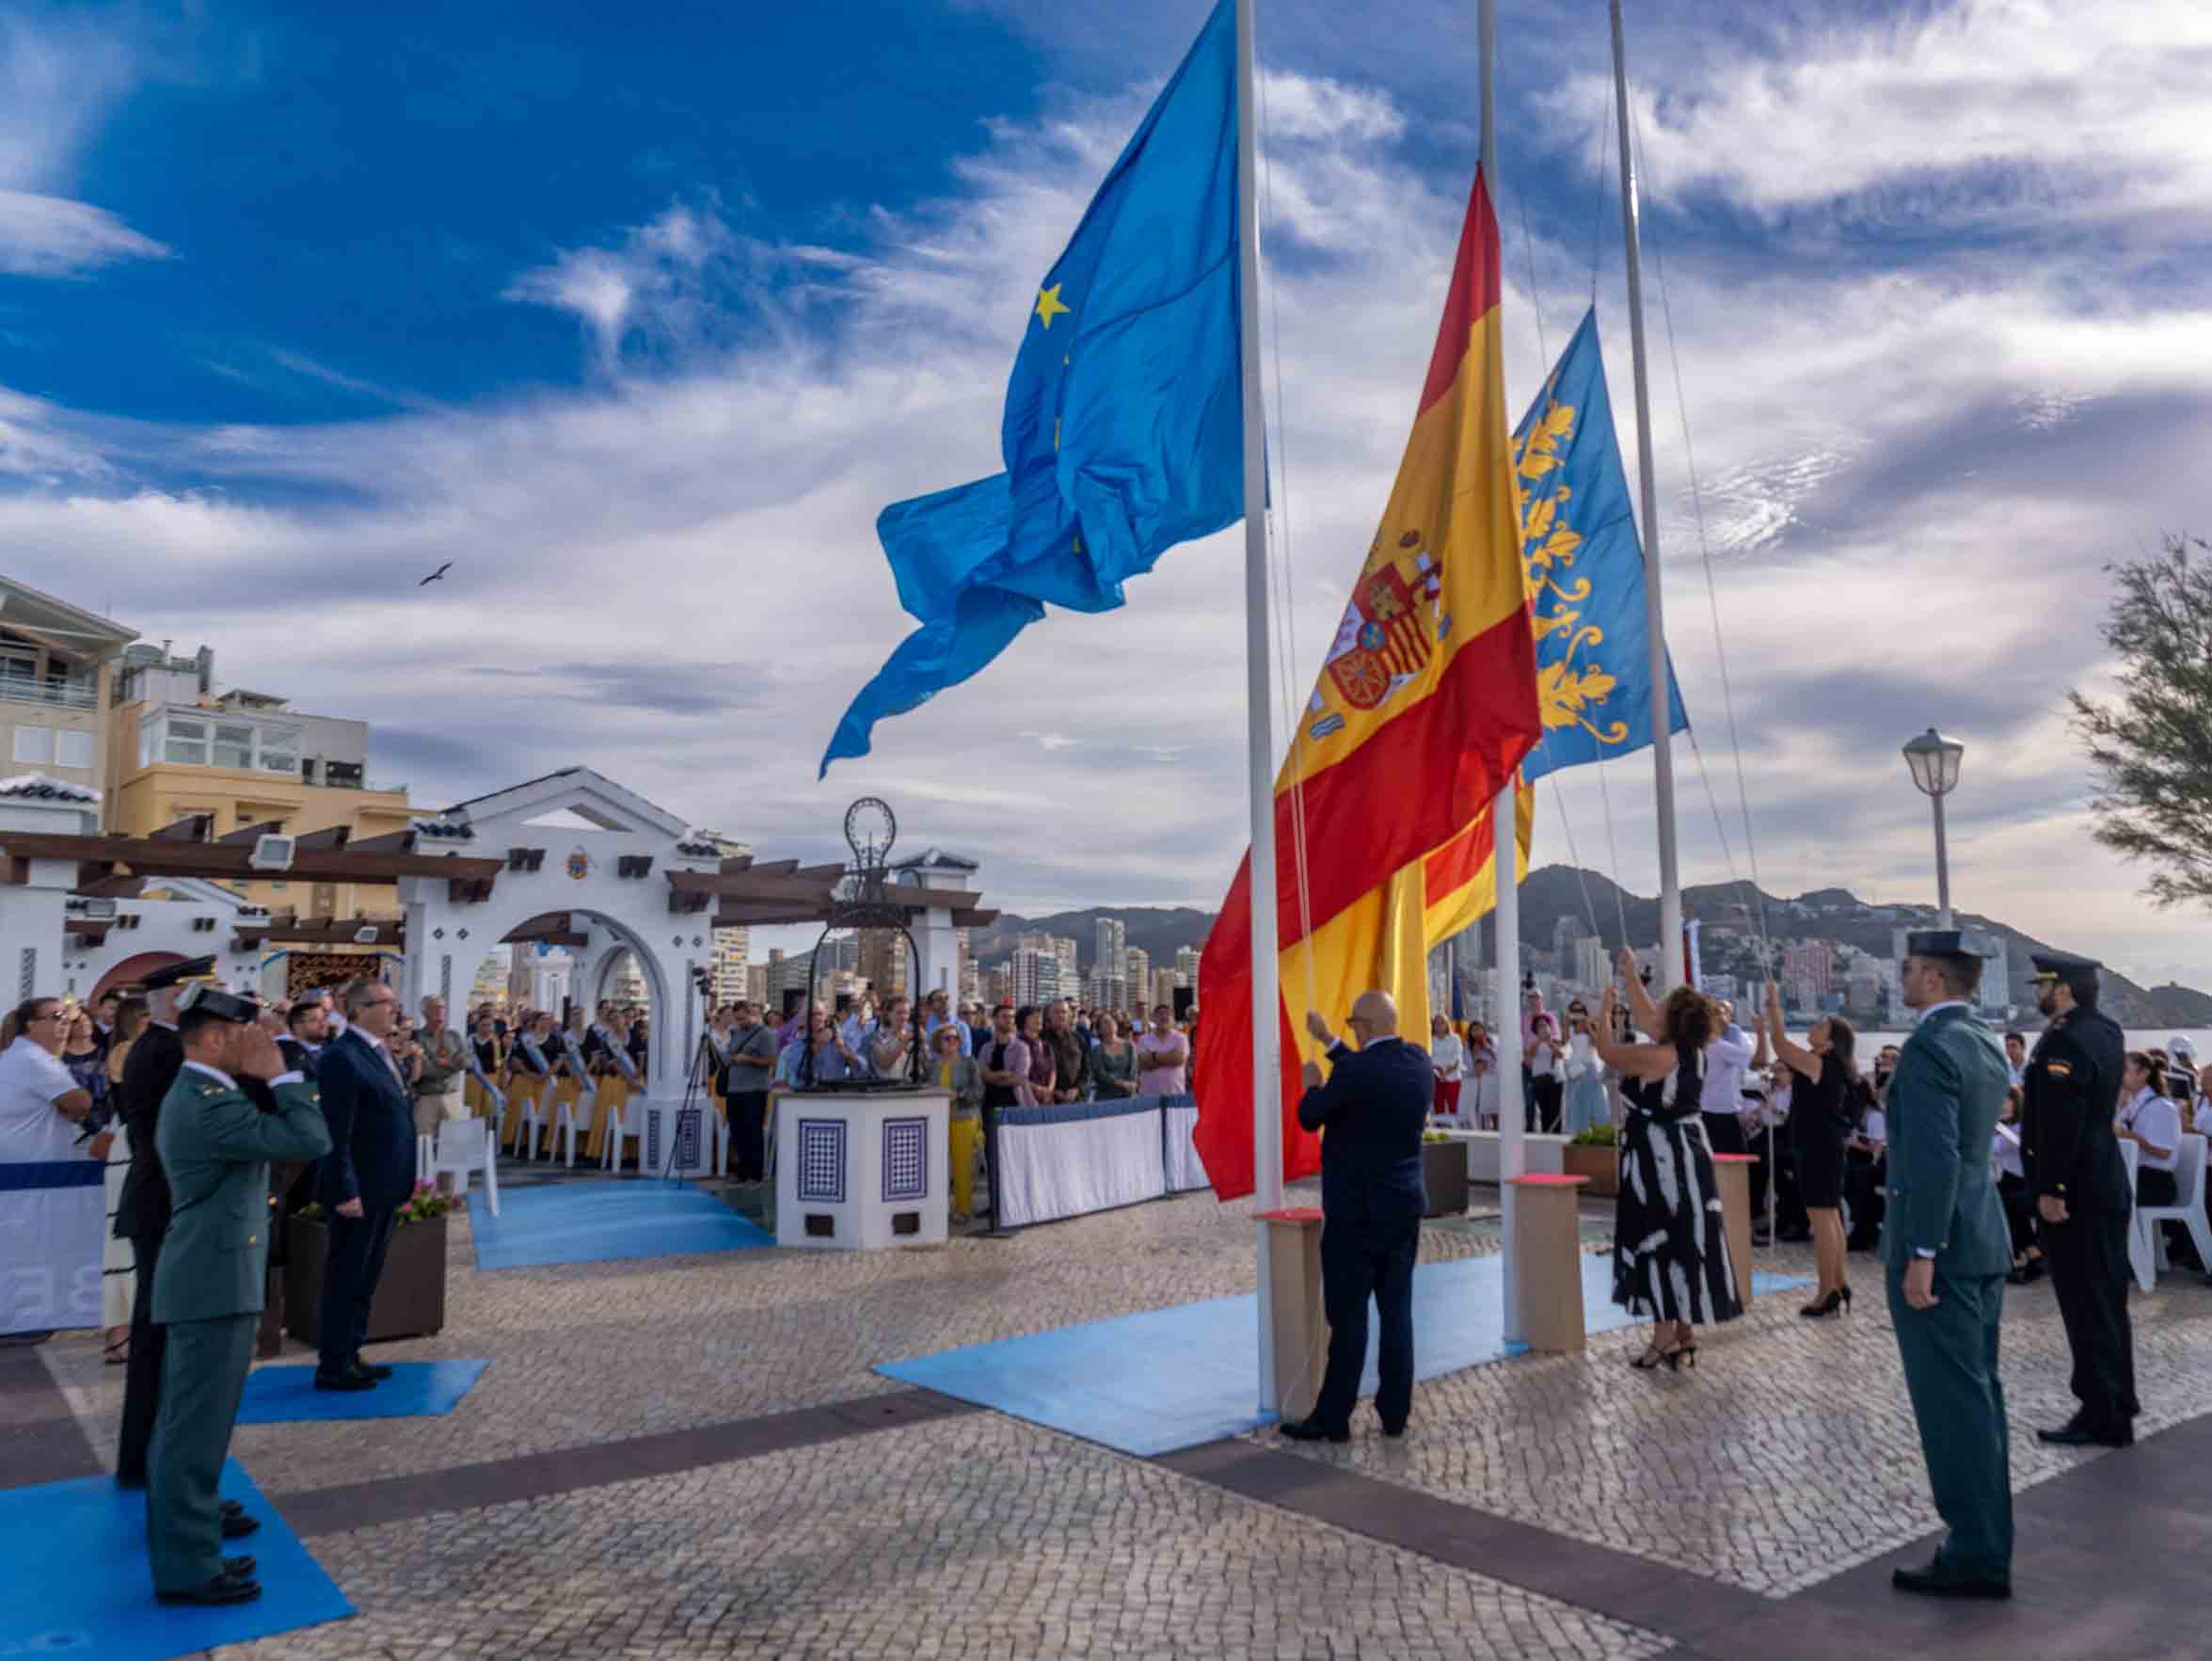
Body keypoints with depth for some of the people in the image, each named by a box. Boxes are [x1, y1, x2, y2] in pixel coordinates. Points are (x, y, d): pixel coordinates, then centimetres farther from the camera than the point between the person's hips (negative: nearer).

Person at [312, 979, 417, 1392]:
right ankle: (333, 1366, 12)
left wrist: (405, 1180, 14)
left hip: (384, 1189, 9)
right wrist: (346, 1191, -22)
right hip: (359, 1190, -9)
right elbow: (336, 1134, -20)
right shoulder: (342, 1057, -17)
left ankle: (349, 1355, 27)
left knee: (365, 1278, 17)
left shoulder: (380, 1053, 13)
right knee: (345, 1278, 2)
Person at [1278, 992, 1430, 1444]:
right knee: (1397, 1310, 11)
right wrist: (1329, 1042, 21)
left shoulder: (1353, 1072, -21)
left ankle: (1333, 1418, 8)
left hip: (1356, 1211, -6)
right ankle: (1395, 1413, 18)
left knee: (1349, 1316, 0)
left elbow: (1309, 1118, -8)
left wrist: (1312, 1085, 12)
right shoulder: (1419, 1062, 0)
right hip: (1405, 1206, 7)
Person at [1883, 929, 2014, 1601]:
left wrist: (1921, 1256, -21)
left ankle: (1976, 1557, 7)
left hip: (1939, 1248, -9)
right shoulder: (1985, 1045, 11)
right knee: (1977, 1396, 16)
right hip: (1984, 1242, 9)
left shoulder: (1928, 1049, -18)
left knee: (1952, 1404, -1)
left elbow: (1934, 1159, -24)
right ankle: (1986, 1543, 25)